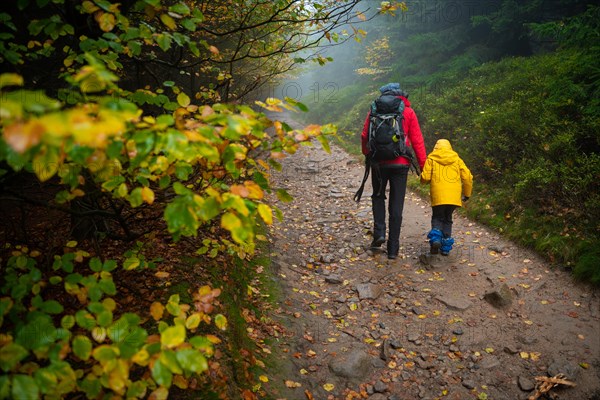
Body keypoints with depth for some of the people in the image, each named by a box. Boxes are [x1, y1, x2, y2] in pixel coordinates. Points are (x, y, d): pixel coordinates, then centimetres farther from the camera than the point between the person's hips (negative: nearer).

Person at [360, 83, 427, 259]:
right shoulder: (408, 112, 2)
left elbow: (365, 136, 6)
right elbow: (417, 140, -1)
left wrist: (367, 154, 24)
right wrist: (423, 164, 3)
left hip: (378, 162, 0)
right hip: (400, 163, 0)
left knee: (378, 197, 22)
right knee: (396, 205, 5)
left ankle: (379, 232, 3)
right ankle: (393, 248, 8)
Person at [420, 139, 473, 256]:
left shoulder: (431, 159, 8)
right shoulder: (457, 159, 15)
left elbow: (425, 178, -1)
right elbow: (468, 177, 9)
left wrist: (424, 180, 23)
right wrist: (467, 194, 19)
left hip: (438, 195, -2)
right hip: (454, 196, 2)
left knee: (437, 217, 12)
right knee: (447, 219, 15)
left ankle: (435, 238, -14)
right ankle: (446, 247, 11)